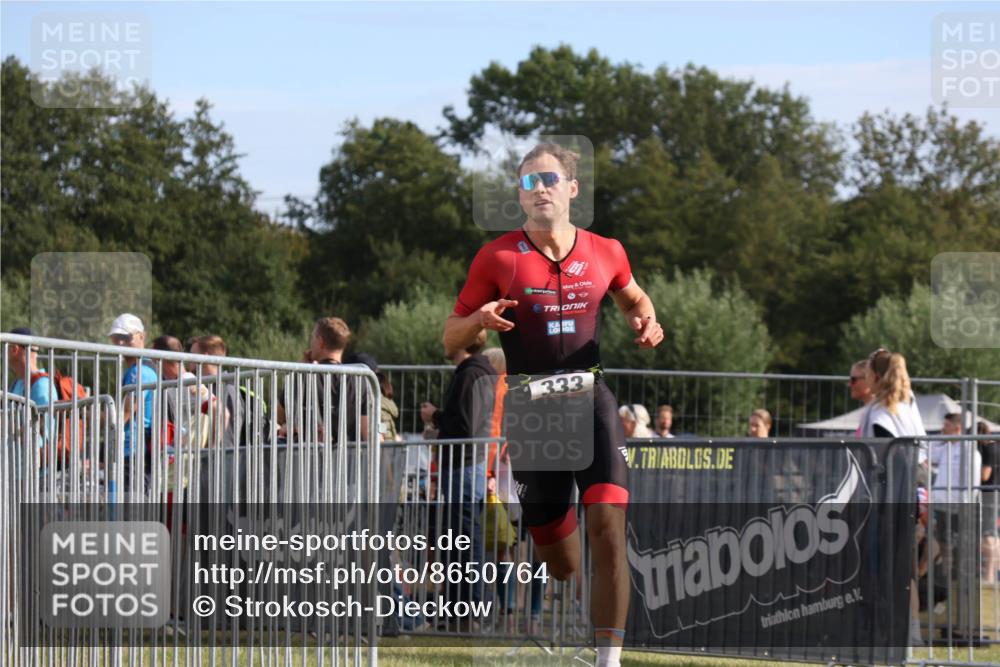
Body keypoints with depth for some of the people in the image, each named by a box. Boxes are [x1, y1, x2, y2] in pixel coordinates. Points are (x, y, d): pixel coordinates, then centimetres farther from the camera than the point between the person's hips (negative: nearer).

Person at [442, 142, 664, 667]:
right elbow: (451, 338, 5)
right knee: (556, 554, 3)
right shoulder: (497, 258, 0)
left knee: (608, 524, -20)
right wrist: (479, 322, -17)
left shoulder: (605, 253, 6)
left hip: (590, 400, 0)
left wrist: (645, 323, 4)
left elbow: (633, 299, 27)